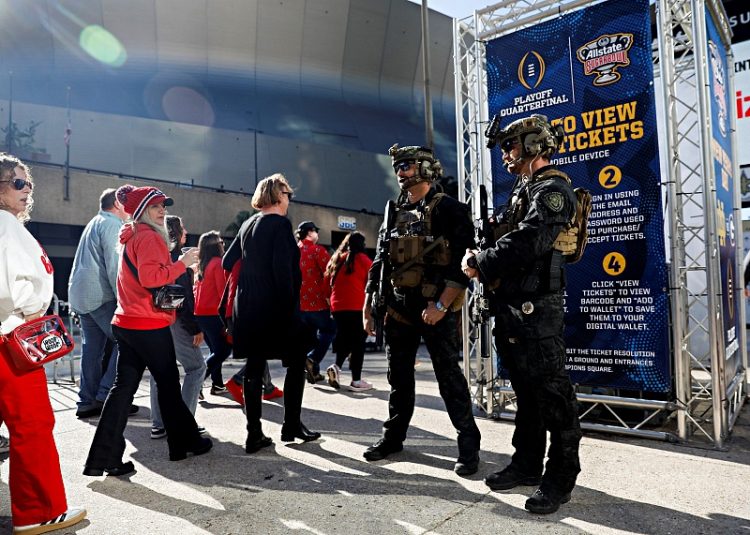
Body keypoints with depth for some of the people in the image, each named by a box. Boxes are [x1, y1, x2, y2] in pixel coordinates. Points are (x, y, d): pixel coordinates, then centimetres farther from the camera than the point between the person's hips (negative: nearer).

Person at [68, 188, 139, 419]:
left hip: (80, 295, 10)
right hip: (100, 295, -10)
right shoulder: (112, 225, -8)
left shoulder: (95, 223, 23)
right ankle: (107, 395, -7)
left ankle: (88, 402, 14)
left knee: (92, 348, 11)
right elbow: (114, 266, -17)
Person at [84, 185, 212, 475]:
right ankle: (184, 442, 20)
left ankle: (105, 457, 6)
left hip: (127, 323, 9)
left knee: (124, 386, 7)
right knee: (169, 383, 5)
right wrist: (182, 263, -19)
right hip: (149, 324, -9)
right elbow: (150, 277, -26)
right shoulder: (149, 237, -12)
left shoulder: (130, 237, 19)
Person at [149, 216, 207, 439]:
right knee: (196, 367, 1)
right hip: (174, 320, -8)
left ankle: (158, 425, 16)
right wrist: (195, 328, -15)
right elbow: (184, 295, -17)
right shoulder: (175, 255, -12)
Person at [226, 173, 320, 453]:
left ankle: (254, 434, 14)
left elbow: (228, 259, 15)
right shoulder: (280, 223, -10)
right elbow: (282, 268, -19)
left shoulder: (248, 224, 12)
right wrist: (291, 304, -14)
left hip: (248, 307, 7)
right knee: (296, 363, 9)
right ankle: (291, 425, 14)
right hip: (274, 307, -7)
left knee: (254, 367, 10)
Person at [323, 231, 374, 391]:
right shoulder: (362, 259, -1)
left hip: (337, 307, 5)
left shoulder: (335, 259, 14)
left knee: (344, 339, 17)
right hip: (357, 307, -5)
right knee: (358, 342, 2)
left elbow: (327, 284, 16)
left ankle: (336, 366, -4)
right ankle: (356, 381, 4)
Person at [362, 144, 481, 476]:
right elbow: (379, 262, 15)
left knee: (449, 376, -1)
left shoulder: (448, 209, -5)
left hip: (436, 308, -6)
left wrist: (441, 305, -19)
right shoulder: (394, 213, 14)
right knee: (398, 375, 15)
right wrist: (368, 305, 10)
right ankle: (393, 436, 29)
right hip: (398, 307, 6)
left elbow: (464, 260, -13)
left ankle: (469, 444, 12)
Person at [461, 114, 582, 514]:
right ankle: (527, 463, 28)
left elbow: (528, 242, -22)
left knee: (551, 391, -1)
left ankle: (560, 477, 11)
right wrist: (479, 258, 1)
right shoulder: (524, 189, 21)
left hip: (536, 306, -10)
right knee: (524, 388, 16)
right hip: (511, 305, 10)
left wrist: (481, 265, -11)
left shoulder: (552, 189, -9)